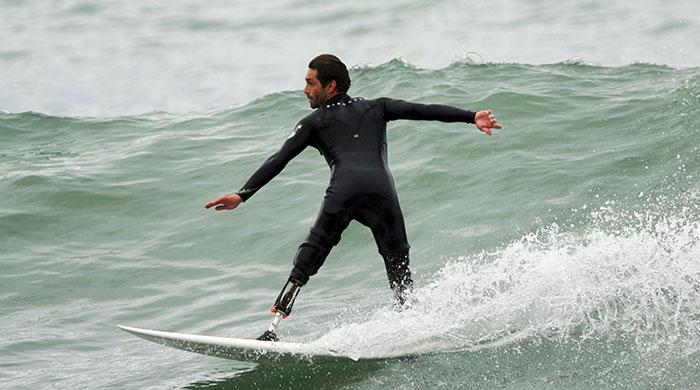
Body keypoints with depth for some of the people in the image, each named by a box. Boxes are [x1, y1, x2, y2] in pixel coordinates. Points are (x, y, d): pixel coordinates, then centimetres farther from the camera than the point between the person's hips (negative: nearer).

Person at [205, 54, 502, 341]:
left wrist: (243, 194, 14)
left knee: (309, 258, 8)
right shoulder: (376, 108, 29)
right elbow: (423, 111, 19)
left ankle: (273, 330, -2)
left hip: (344, 191, -2)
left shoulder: (314, 122, 23)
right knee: (399, 269, 14)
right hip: (382, 191, 2)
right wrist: (471, 117, 15)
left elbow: (278, 161, 16)